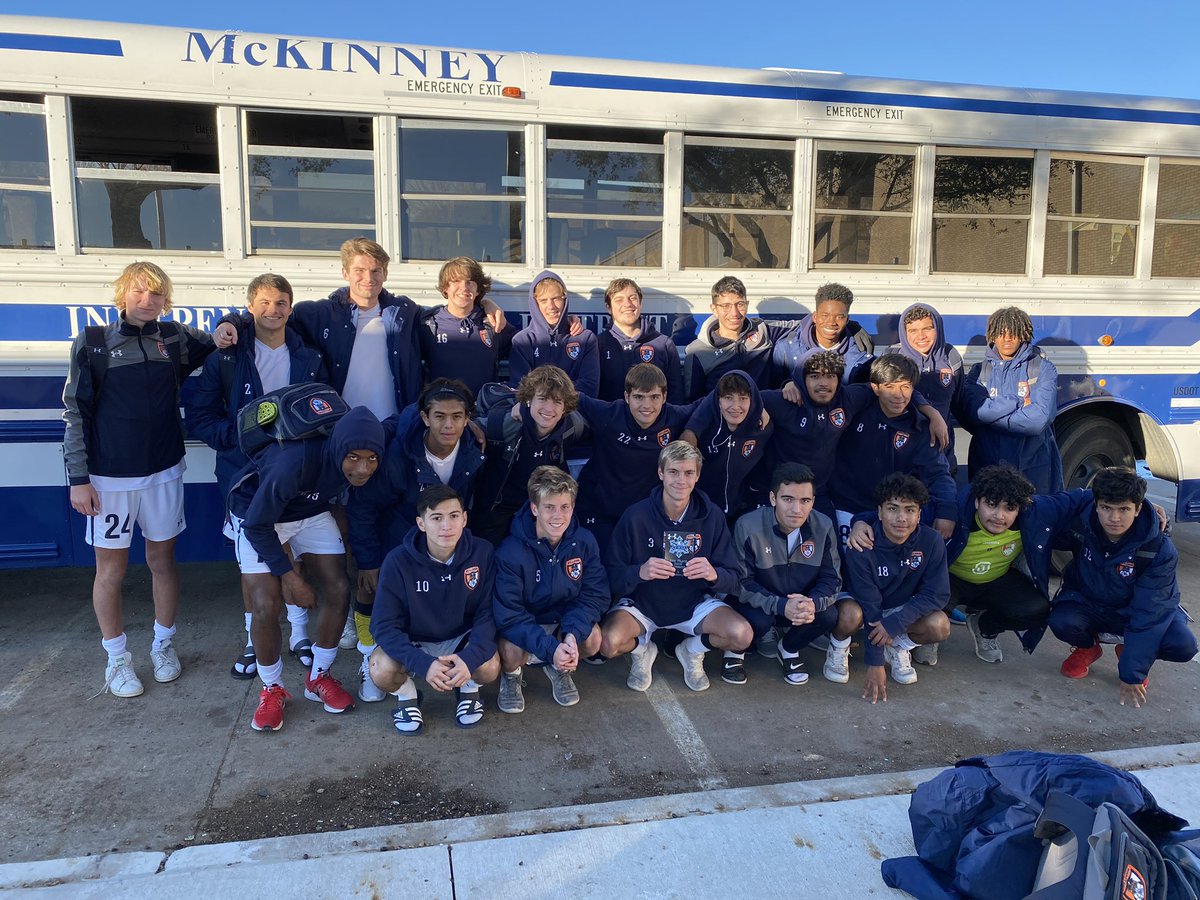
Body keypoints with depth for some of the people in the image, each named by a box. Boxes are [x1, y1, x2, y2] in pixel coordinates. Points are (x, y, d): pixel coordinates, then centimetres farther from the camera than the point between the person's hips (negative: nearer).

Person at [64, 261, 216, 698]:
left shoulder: (175, 337, 2)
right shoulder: (92, 342, -3)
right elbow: (75, 413, -2)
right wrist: (78, 478, -6)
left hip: (164, 472, 2)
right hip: (109, 477, -2)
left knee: (163, 561, 12)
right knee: (111, 570, 7)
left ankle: (163, 645, 30)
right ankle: (117, 659, 23)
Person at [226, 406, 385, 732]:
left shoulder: (365, 468, -25)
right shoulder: (294, 462, -39)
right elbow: (257, 525, -26)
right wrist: (289, 576, -21)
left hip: (311, 511, 5)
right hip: (258, 514, -4)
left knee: (338, 590, -5)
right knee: (267, 605, -14)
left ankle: (319, 678, 16)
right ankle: (271, 689, 10)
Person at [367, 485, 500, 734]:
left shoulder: (482, 553, -18)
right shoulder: (398, 562, -20)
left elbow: (488, 615, -15)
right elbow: (384, 625, -20)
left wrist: (470, 658, -34)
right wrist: (423, 663, -36)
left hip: (462, 639, 1)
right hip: (412, 642, 0)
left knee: (489, 667, -30)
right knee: (382, 671, -31)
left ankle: (469, 690, 8)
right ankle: (407, 695, 6)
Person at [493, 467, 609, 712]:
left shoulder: (584, 542, -13)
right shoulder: (511, 552, -25)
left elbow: (595, 596, -11)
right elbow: (508, 615, -25)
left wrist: (572, 634, -30)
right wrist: (550, 648, -35)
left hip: (566, 621, 3)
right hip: (521, 626, -3)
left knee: (593, 638, -25)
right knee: (512, 652, -33)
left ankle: (559, 669, 11)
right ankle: (511, 677, 7)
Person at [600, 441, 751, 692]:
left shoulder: (712, 516, -9)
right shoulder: (635, 516, -16)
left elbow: (732, 579, -6)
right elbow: (613, 577, -15)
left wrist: (714, 575, -30)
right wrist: (639, 573, -36)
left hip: (694, 603, 2)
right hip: (641, 603, -2)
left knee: (743, 635, -23)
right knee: (607, 644, -29)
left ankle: (693, 650, 11)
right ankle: (642, 649, 9)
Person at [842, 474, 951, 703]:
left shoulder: (932, 541, -21)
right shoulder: (862, 548, -27)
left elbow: (938, 594, -19)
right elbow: (868, 607, -25)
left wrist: (895, 623, -30)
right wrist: (875, 663, -23)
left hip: (904, 611, 2)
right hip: (866, 612, -1)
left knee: (939, 625, -28)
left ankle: (899, 648, 3)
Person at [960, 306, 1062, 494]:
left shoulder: (1043, 369, 2)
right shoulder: (979, 371, 8)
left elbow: (1039, 419, -13)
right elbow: (972, 411, -10)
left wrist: (991, 415, -9)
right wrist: (1018, 403, -11)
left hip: (1033, 466, -2)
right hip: (986, 465, 2)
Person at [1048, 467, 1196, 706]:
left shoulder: (1161, 550, -25)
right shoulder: (1080, 526, -22)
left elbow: (1148, 613, -26)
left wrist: (1131, 674, -26)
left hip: (1131, 612, 0)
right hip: (1087, 604, 0)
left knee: (1183, 645, -27)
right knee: (1061, 621, -33)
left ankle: (1129, 652, 9)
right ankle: (1087, 648, 6)